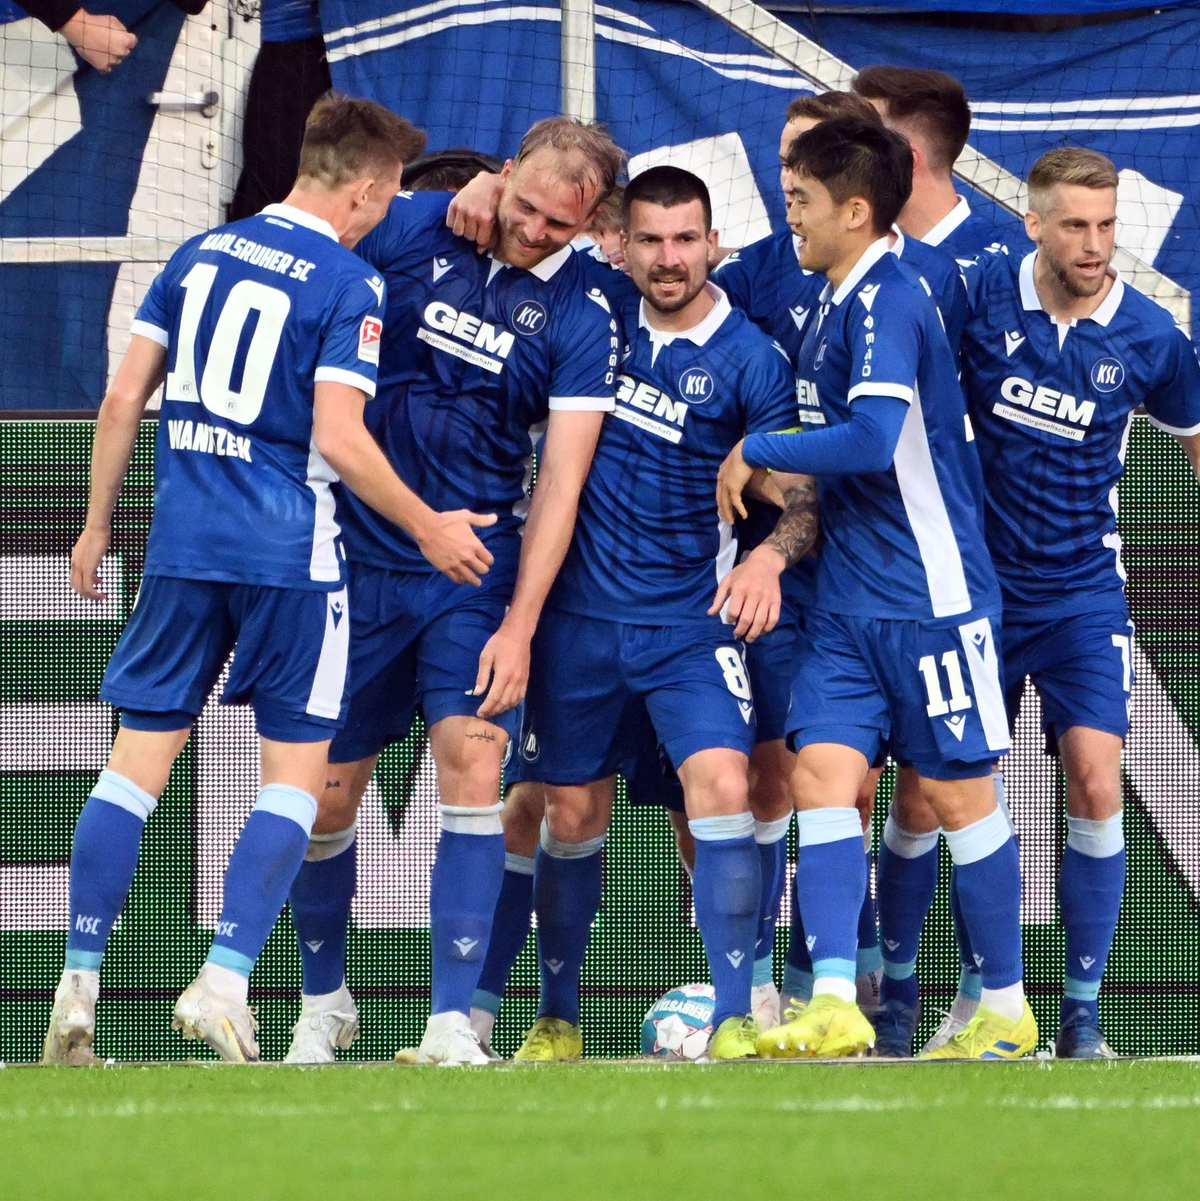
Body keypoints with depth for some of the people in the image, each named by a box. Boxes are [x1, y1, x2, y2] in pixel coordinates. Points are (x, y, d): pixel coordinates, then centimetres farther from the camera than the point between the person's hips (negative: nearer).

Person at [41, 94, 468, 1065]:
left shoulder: (200, 254, 10)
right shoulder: (349, 285, -7)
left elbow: (124, 399, 9)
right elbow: (338, 439, -15)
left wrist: (99, 526, 18)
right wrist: (430, 528, -4)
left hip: (183, 543, 5)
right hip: (290, 549, -5)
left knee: (140, 759, 6)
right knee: (296, 773, 4)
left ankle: (77, 988, 0)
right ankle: (223, 984, -9)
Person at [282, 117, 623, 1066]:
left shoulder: (582, 318, -5)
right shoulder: (405, 230, -2)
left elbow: (560, 484, -9)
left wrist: (519, 626, -15)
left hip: (477, 569, -2)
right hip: (356, 556, 2)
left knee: (474, 762, -18)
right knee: (326, 792, 4)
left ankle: (454, 1020, -16)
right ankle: (325, 1003, 26)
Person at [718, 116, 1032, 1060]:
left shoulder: (887, 300, -16)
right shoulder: (836, 303, 12)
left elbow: (871, 441, -26)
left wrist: (756, 452, -14)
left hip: (930, 593, -8)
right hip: (848, 596, 8)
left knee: (956, 792, 1)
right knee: (824, 772, -6)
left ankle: (1008, 1010, 13)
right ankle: (835, 1008, -13)